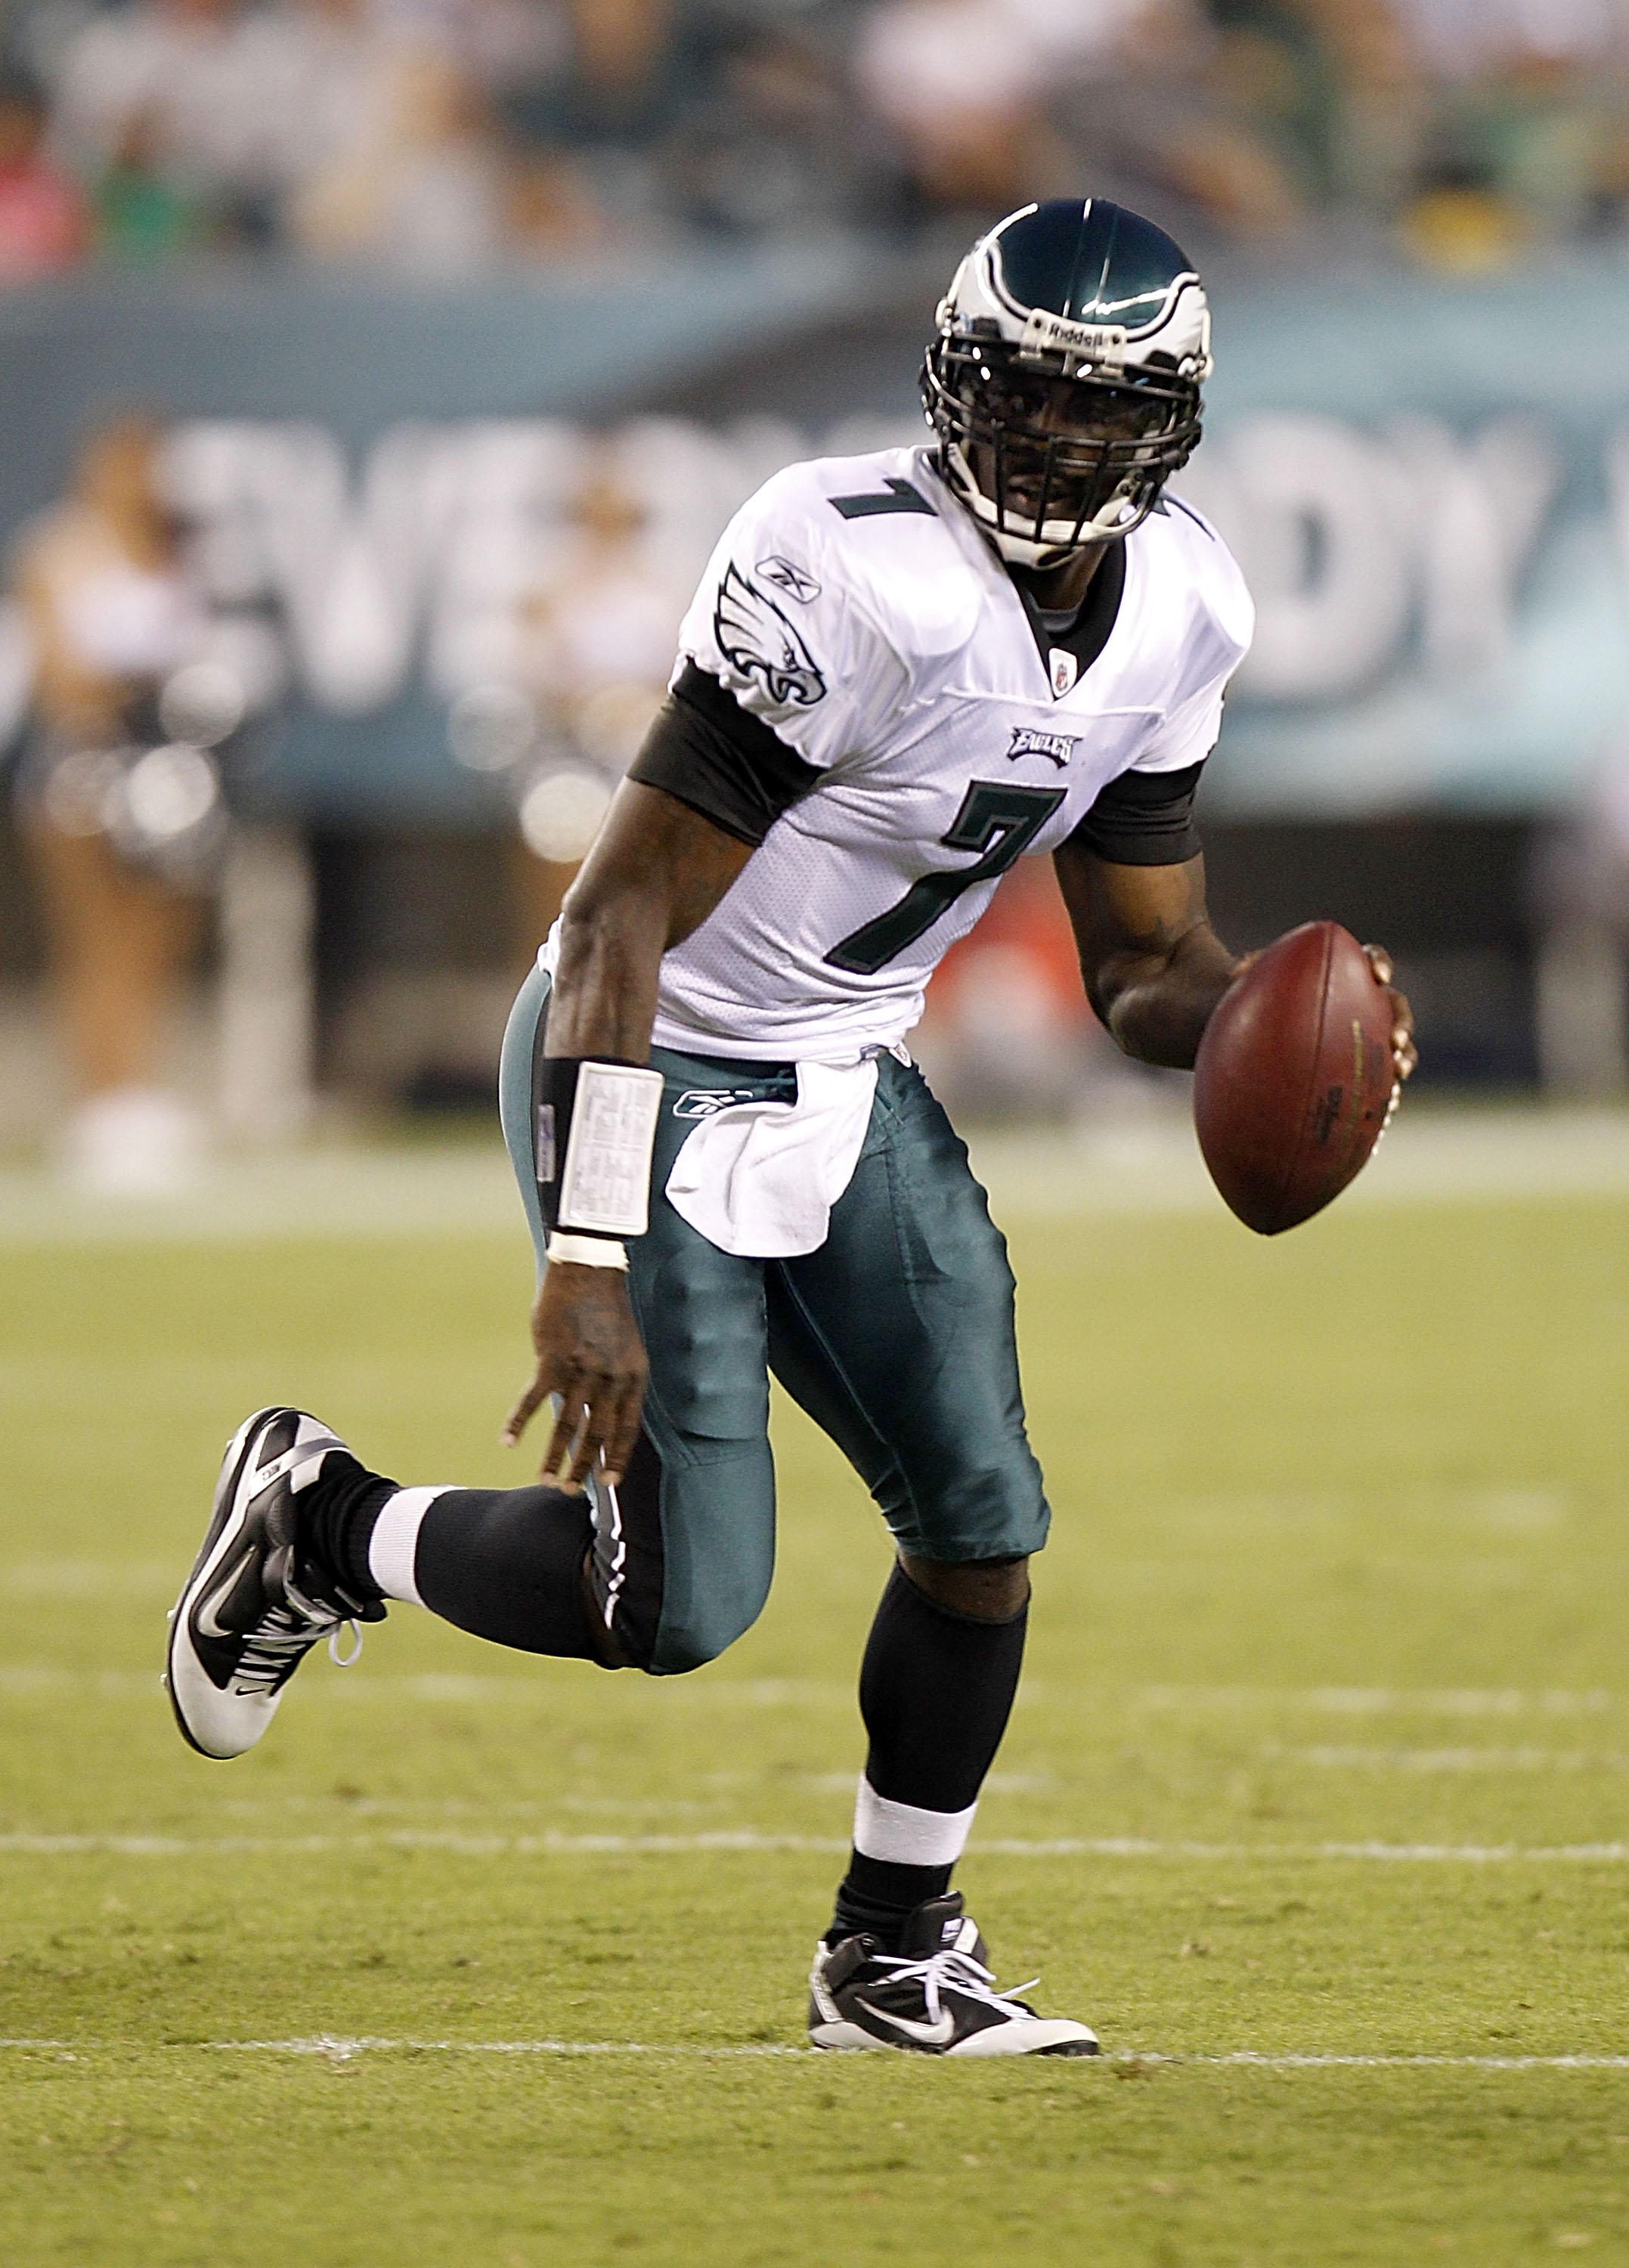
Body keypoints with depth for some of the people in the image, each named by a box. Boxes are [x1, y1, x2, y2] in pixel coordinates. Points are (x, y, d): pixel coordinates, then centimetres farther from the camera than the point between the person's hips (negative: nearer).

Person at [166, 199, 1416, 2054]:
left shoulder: (1177, 614, -3)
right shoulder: (857, 573, -28)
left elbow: (1145, 963, 7)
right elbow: (622, 921, -27)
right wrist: (587, 1264, -31)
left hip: (850, 1083, 7)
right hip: (653, 1070, -7)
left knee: (985, 1525, 0)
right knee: (678, 1602, -11)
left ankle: (893, 1952, 21)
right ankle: (319, 1524, 17)